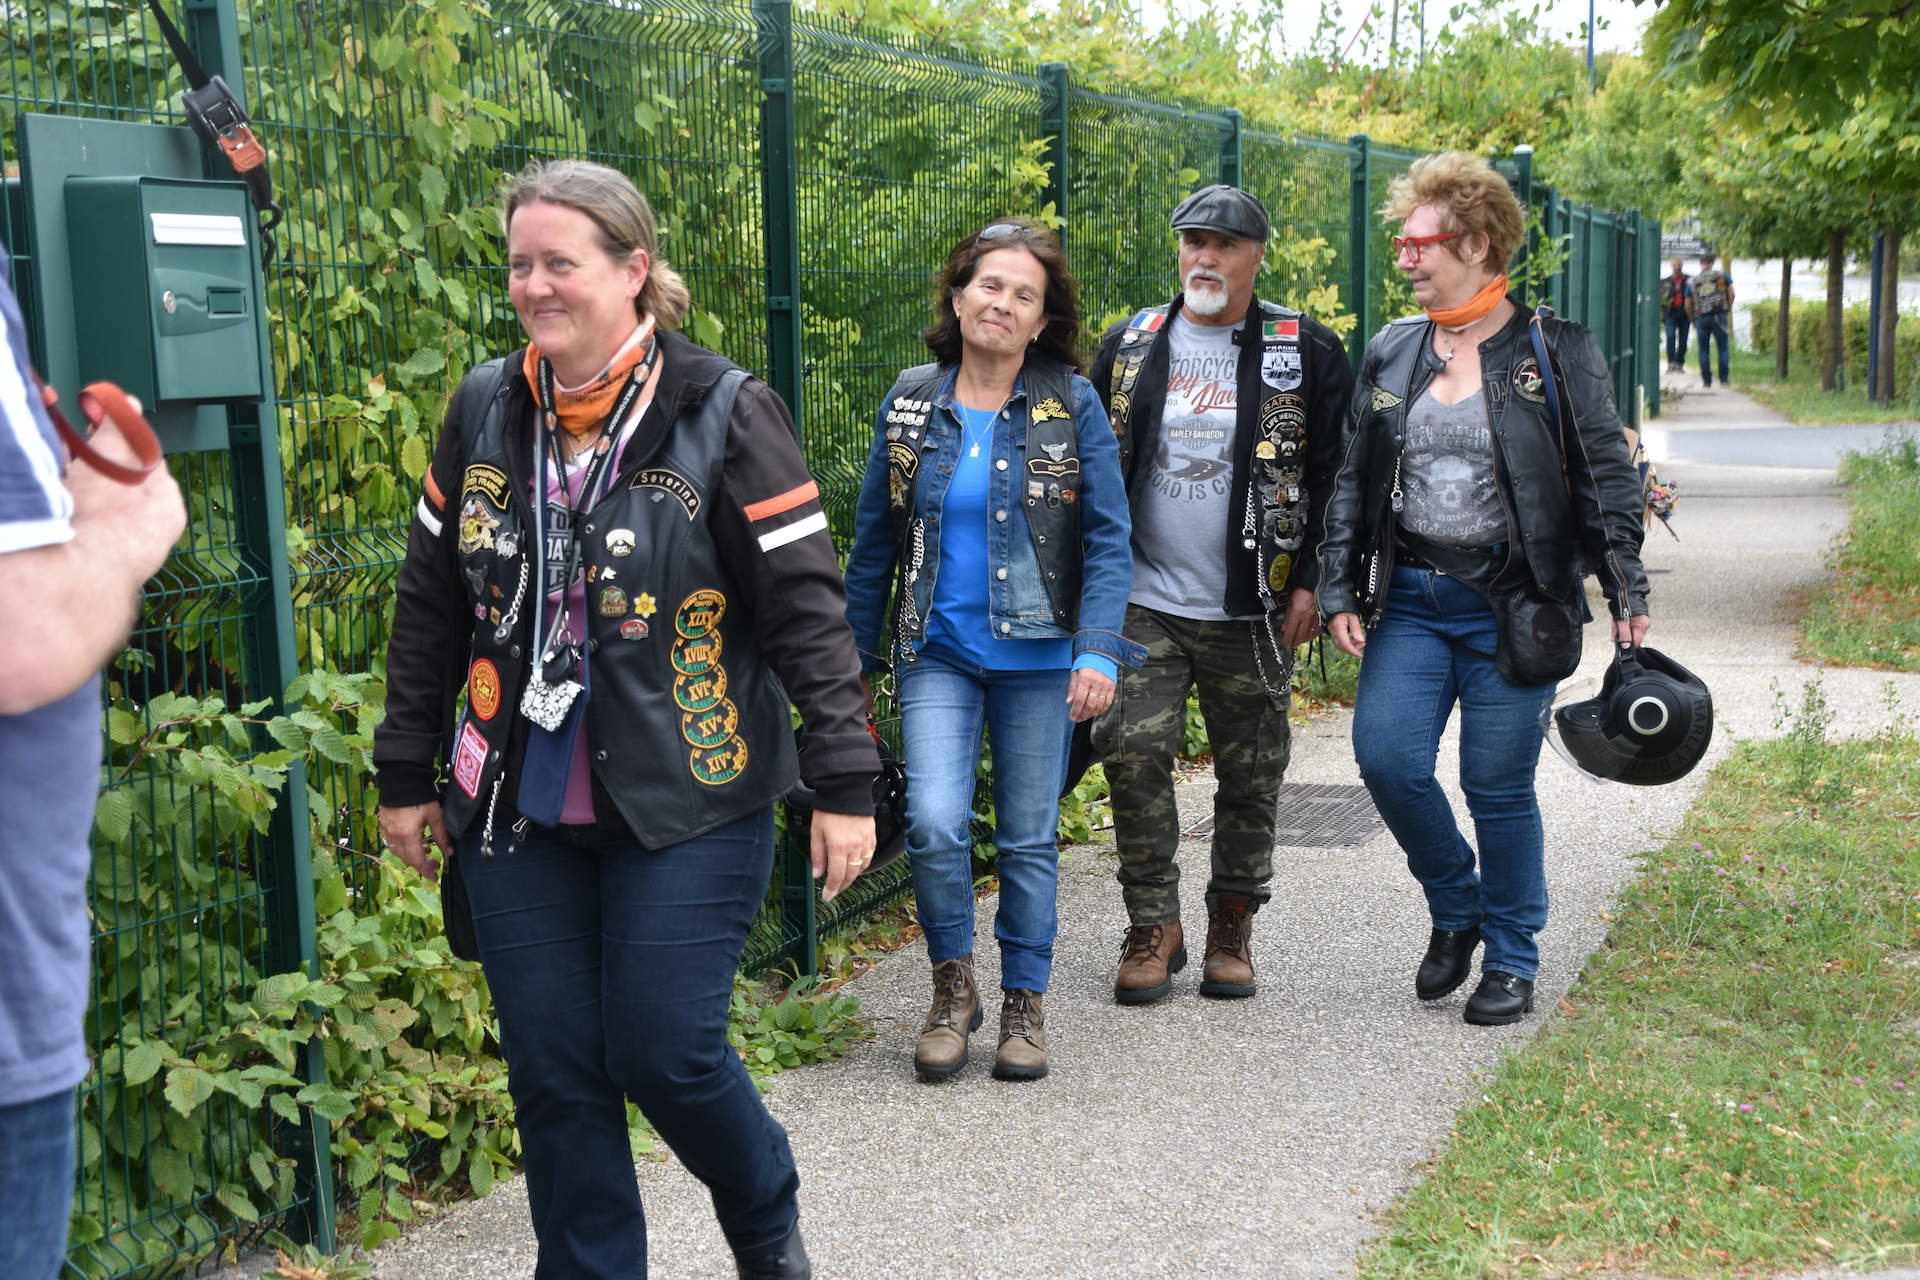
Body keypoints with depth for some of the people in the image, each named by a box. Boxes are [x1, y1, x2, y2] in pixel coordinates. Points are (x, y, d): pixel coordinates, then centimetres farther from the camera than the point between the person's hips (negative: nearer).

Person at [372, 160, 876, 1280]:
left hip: (685, 808, -4)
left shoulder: (725, 413, -8)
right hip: (517, 810, 4)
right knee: (554, 1068, 7)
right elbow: (430, 604, 12)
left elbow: (808, 607, -9)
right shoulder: (486, 410, 5)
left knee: (664, 1053, -2)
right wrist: (407, 775, 13)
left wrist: (845, 782, -12)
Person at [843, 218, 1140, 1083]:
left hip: (1037, 654, -1)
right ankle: (953, 984, 11)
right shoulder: (911, 403, 4)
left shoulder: (1071, 405, -1)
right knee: (933, 823, -13)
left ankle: (1024, 1004, 24)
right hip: (938, 651, 1)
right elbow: (875, 540, 10)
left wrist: (1098, 649, -14)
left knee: (1028, 837, 7)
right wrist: (856, 657, 9)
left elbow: (1107, 538, -3)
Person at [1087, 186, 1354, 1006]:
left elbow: (1334, 475, 1)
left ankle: (1231, 929, 23)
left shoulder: (1305, 353, 0)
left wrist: (1310, 581, -6)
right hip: (1144, 605, 1)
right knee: (1134, 757, -6)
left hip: (1251, 610, -1)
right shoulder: (1130, 345, 7)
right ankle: (1153, 929, 8)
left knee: (1250, 774, 7)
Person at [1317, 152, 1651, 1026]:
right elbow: (1352, 484, 11)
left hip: (1512, 606, -3)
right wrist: (1340, 593, 4)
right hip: (1410, 599, 4)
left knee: (1498, 786, 0)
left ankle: (1511, 957, 20)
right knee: (1386, 758, -9)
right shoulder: (1390, 354, 9)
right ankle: (1456, 909, 19)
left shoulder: (1556, 354, -1)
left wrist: (1626, 592, -6)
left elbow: (1607, 478, -1)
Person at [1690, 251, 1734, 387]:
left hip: (1701, 317, 1)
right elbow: (1731, 293, -2)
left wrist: (1693, 320, 20)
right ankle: (1723, 379, 0)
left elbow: (1688, 305, 8)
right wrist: (1728, 309, 11)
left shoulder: (1693, 281, 8)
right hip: (1719, 315, -1)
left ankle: (1706, 380, 4)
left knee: (1703, 350, 7)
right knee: (1723, 348, 5)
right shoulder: (1722, 275, 5)